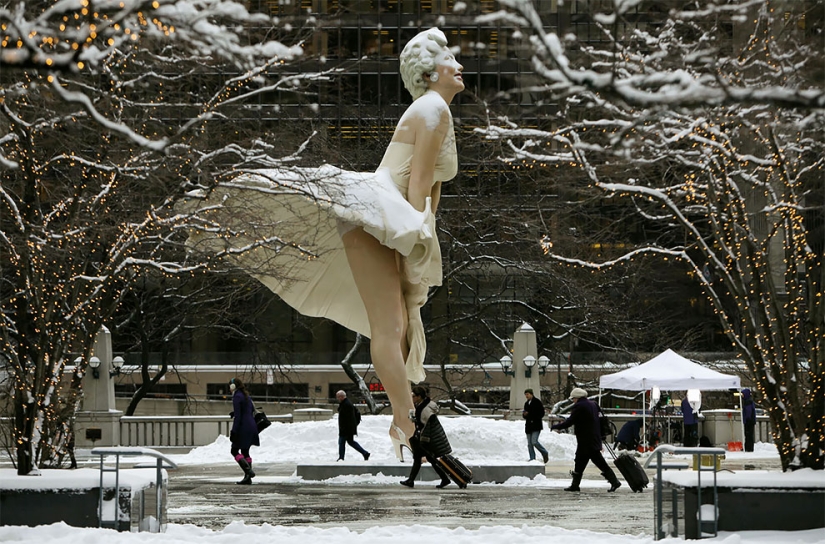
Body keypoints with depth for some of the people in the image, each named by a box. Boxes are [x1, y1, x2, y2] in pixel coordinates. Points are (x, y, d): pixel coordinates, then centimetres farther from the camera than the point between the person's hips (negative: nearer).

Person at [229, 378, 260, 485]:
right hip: (251, 427, 9)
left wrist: (234, 431, -16)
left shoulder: (237, 397, -12)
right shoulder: (246, 396, 16)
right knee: (245, 452, 13)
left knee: (234, 451, -3)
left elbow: (237, 416, -17)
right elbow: (253, 411, 20)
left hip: (243, 428, -9)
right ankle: (247, 478, 10)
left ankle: (248, 471, -17)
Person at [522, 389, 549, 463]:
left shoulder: (537, 402, -4)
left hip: (536, 426, -7)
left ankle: (545, 454, 3)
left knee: (534, 442, -17)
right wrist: (524, 414, -1)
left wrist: (529, 414, -14)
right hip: (528, 426, 7)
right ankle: (532, 459, 5)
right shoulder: (526, 403, 18)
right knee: (530, 444, 3)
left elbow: (541, 413, -9)